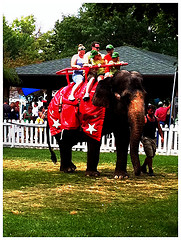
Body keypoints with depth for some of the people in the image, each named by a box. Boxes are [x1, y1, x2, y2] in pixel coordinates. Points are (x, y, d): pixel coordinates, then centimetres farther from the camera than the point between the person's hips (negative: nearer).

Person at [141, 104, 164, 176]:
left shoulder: (156, 119, 11)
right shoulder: (144, 119, -7)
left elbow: (159, 128, 19)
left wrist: (162, 137, 7)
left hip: (153, 138, 6)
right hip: (146, 138, -6)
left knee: (151, 155, 10)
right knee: (150, 155, -11)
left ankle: (143, 167, 30)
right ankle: (150, 170, -3)